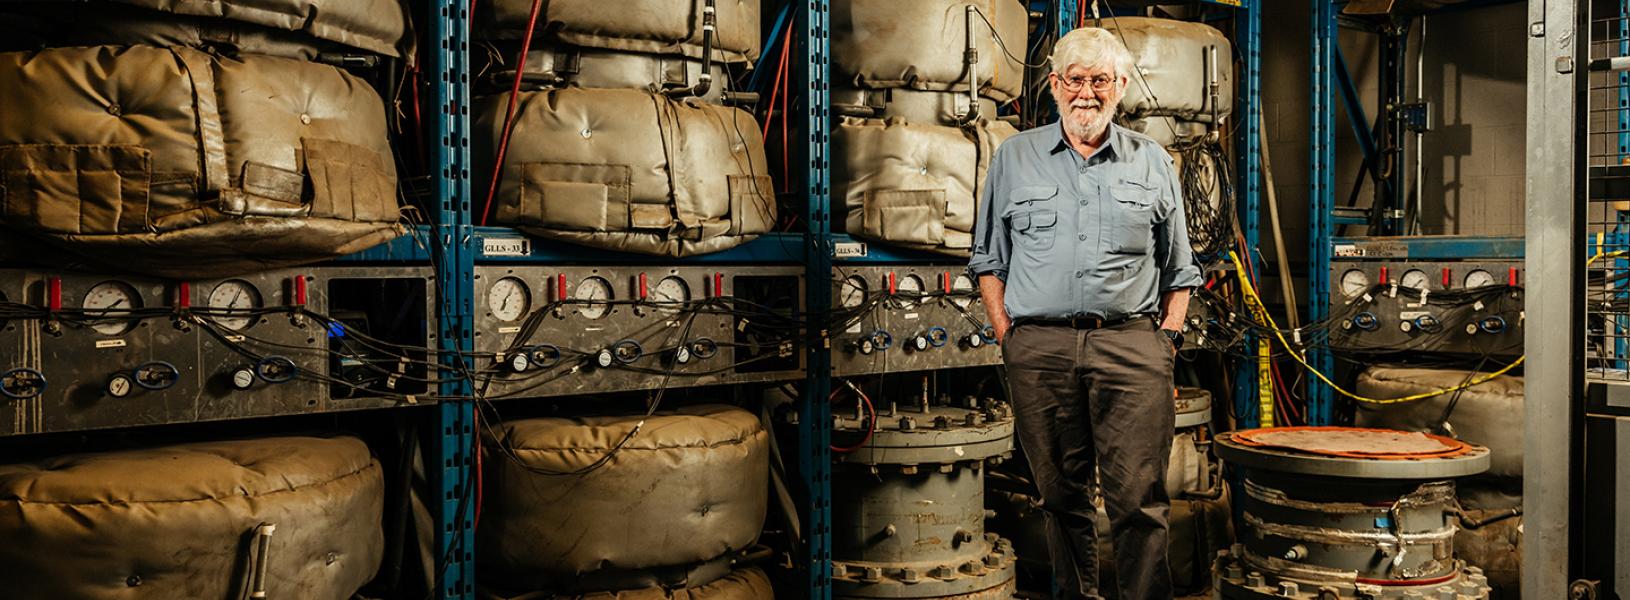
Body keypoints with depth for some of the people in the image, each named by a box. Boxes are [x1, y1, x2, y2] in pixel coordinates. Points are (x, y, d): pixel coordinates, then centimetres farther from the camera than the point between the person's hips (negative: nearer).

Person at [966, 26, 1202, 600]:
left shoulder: (1152, 162, 13)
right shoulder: (1015, 158, 12)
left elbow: (1179, 270, 16)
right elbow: (989, 259, 13)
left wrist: (1167, 337, 4)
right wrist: (1007, 335, 2)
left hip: (1130, 343, 0)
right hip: (1040, 348, 1)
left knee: (1140, 498, -5)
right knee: (1062, 495, 8)